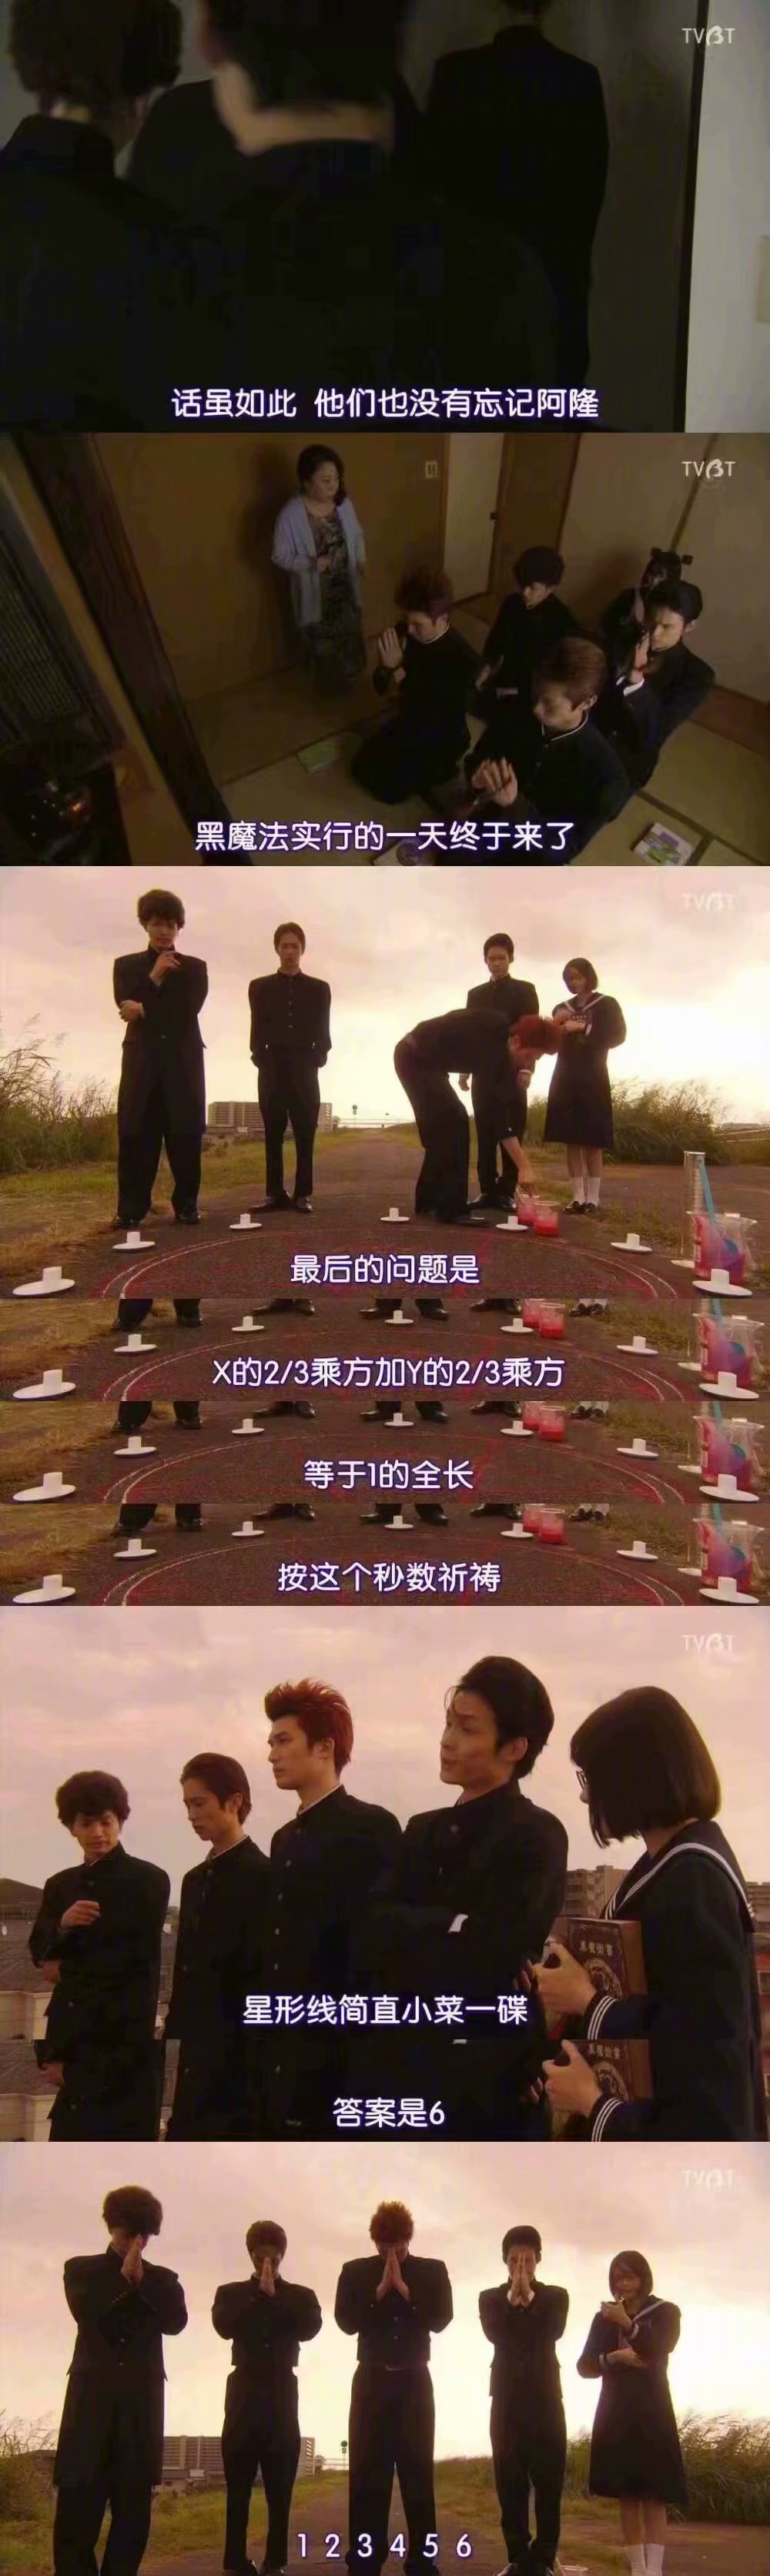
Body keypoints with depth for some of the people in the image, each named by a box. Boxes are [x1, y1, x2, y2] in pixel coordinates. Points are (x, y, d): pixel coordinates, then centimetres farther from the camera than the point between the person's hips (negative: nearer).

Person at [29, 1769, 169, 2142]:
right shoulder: (60, 1886, 15)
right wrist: (62, 1925, -16)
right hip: (72, 2044, 6)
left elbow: (135, 1960, -9)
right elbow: (39, 1950, 5)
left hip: (123, 2050, -6)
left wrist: (69, 1969, 0)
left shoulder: (148, 1881, -3)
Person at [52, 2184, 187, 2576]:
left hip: (141, 2396, 2)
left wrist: (141, 2281, -7)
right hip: (93, 2392, -2)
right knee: (79, 2502, -9)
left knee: (134, 2504, -2)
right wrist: (124, 2278, -6)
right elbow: (87, 2312, -6)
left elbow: (176, 2321, -2)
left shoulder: (161, 2279, 16)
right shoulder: (81, 2269, 12)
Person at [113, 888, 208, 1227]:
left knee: (185, 1134, -4)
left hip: (183, 1060, 0)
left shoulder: (195, 968, 11)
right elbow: (125, 1006, -2)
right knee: (135, 1135, -6)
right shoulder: (126, 966, 14)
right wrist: (153, 978, -11)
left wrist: (144, 1010, -5)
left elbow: (188, 1012, -3)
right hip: (142, 1059, 0)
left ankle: (186, 1205, 1)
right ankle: (130, 1208, -5)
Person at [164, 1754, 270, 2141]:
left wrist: (252, 2049, -17)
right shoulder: (196, 1880, 17)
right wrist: (178, 2037, 13)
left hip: (239, 2056, -8)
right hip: (199, 2060, 8)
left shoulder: (262, 1876, -10)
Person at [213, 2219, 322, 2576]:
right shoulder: (231, 2292, 11)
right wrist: (258, 2293, -8)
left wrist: (276, 2296, -6)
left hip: (282, 2392, 0)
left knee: (280, 2484, -3)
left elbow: (310, 2328, -6)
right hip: (246, 2391, 0)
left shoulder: (300, 2296, 13)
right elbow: (224, 2327, -7)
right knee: (238, 2483, -4)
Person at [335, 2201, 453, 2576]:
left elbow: (441, 2319, -6)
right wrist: (381, 2289, -13)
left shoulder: (433, 2271, 6)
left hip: (414, 2380, 0)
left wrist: (404, 2289, -12)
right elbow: (346, 2321, -6)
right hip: (372, 2380, 0)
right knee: (367, 2470, -4)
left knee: (418, 2470, -3)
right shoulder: (356, 2272, 6)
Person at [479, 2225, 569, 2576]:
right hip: (507, 2397, 1)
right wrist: (513, 2296, -12)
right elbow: (494, 2334, -8)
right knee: (510, 2480, -2)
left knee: (549, 2479, -4)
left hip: (545, 2396, 0)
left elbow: (553, 2332, -9)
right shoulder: (490, 2298, 11)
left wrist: (528, 2296, -10)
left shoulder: (555, 2296, 10)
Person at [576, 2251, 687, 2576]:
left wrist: (627, 2323, -25)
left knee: (654, 2493, -9)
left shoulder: (665, 2312, 3)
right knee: (627, 2492, 1)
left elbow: (659, 2349, -13)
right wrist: (614, 2358, -13)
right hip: (616, 2412, 3)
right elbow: (585, 2365, 5)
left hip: (651, 2412, -3)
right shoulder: (604, 2317, 10)